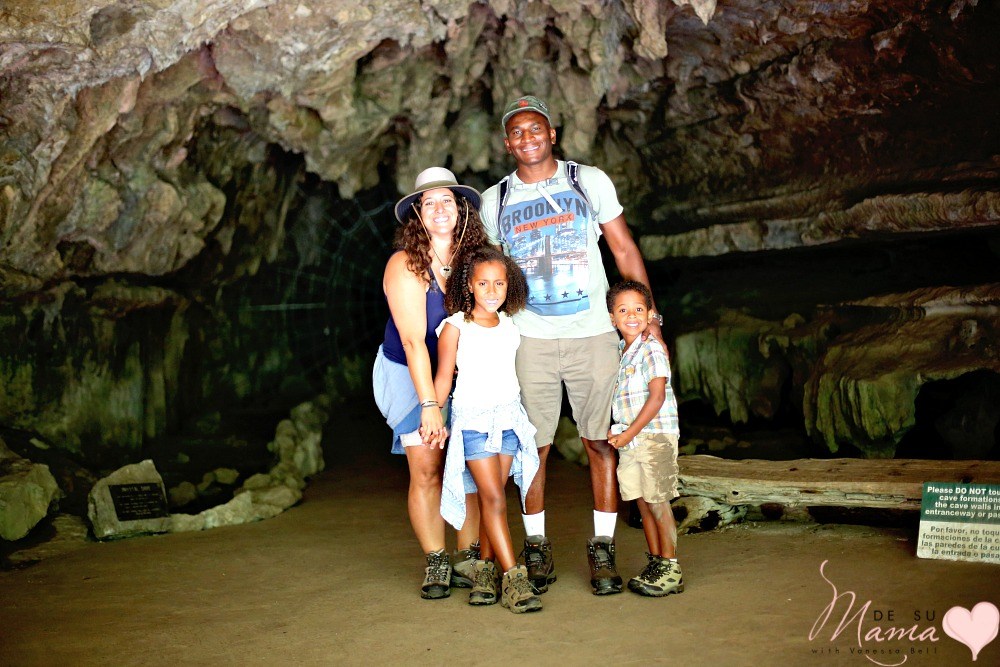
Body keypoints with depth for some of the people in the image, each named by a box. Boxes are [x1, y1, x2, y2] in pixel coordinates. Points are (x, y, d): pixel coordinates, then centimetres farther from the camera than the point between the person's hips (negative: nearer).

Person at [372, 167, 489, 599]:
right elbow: (413, 341, -22)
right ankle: (435, 566, 1)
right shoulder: (405, 265, -17)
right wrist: (430, 405, -26)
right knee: (426, 469, -10)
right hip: (408, 374, -3)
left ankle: (468, 560, 4)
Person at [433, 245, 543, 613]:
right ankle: (513, 578, -10)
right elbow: (444, 376, 0)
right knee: (494, 498, -9)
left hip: (509, 418, 4)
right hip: (473, 419, -4)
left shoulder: (510, 325, 9)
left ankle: (485, 570, 14)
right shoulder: (456, 326, -3)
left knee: (492, 498, 3)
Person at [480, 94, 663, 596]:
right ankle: (537, 551, 15)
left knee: (601, 442, 1)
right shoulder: (494, 201, 8)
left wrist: (648, 315, 1)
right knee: (533, 446, 2)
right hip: (530, 341, 1)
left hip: (593, 334, -1)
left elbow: (624, 249, 6)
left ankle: (602, 549, 11)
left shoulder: (589, 181, 5)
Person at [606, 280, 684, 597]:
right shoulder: (617, 352, 13)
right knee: (643, 503, 11)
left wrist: (628, 434, -18)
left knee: (658, 502, -3)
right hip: (628, 439, 7)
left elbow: (657, 397, -19)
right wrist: (617, 432, 7)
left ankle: (670, 569, 6)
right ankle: (655, 563, 22)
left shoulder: (651, 349, -12)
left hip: (655, 437, -7)